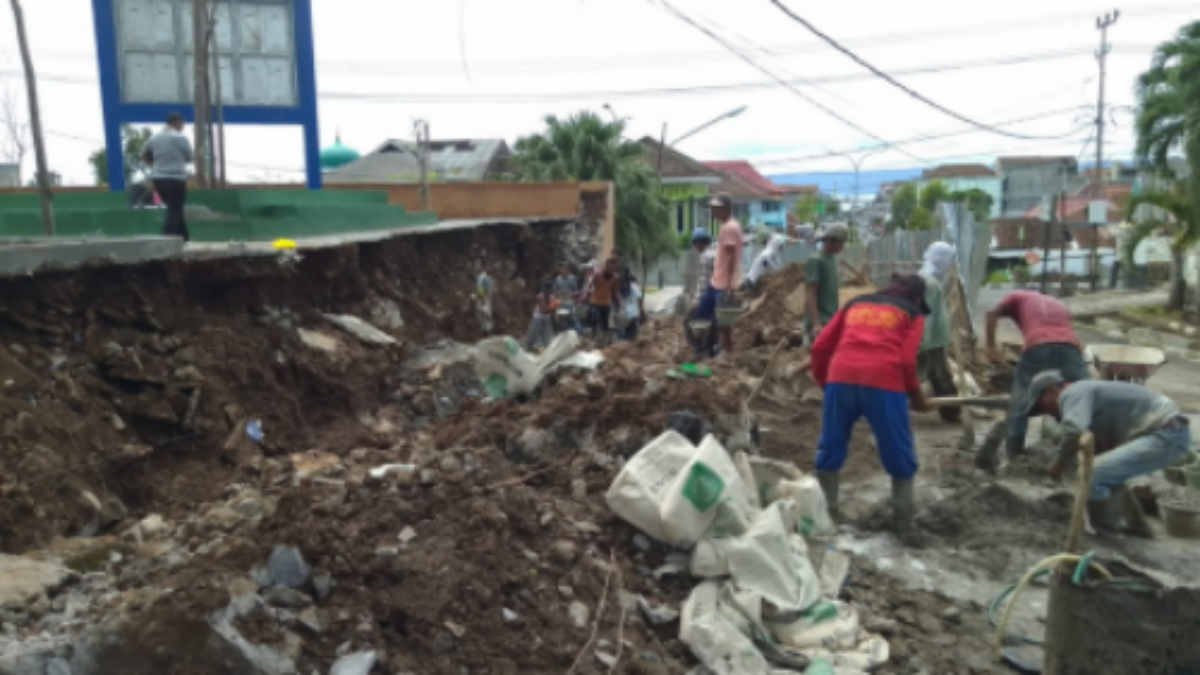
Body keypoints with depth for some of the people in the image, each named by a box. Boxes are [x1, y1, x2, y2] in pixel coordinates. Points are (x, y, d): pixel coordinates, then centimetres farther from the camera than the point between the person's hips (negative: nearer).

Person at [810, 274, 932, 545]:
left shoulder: (855, 304, 27)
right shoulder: (912, 315, 18)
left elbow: (820, 347, 18)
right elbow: (907, 360, 2)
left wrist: (823, 382, 30)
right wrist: (916, 395, 16)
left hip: (841, 379, 3)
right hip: (884, 384, -2)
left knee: (829, 452, 16)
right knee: (901, 458, 13)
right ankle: (904, 526, 12)